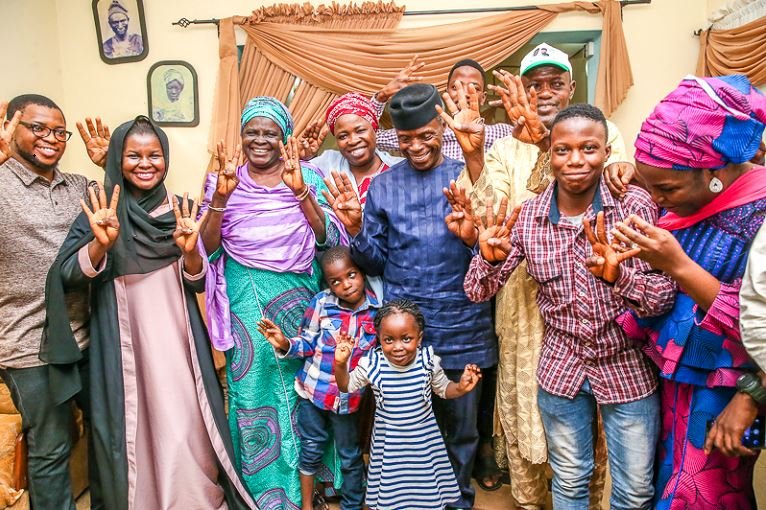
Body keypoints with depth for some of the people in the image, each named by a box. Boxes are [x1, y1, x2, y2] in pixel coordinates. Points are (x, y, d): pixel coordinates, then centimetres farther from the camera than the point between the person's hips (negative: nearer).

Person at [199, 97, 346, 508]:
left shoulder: (308, 176, 1)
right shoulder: (223, 179, 3)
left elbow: (328, 238, -9)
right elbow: (207, 247, -4)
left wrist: (300, 191, -23)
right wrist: (222, 196, -18)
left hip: (299, 296, 0)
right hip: (246, 301, 0)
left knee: (303, 384, 10)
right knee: (253, 388, 5)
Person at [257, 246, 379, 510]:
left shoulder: (377, 307, -11)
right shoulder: (321, 303, -13)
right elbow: (309, 343, -5)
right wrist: (286, 345, -21)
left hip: (349, 397, 0)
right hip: (313, 389, 0)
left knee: (350, 456, 17)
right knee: (311, 449, 17)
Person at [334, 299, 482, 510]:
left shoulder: (428, 361, -18)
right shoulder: (372, 364, -20)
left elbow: (444, 389, 1)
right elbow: (347, 386, -3)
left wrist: (461, 388, -20)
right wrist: (340, 364, -21)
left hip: (424, 441, 1)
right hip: (389, 443, -1)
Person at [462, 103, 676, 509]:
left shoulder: (636, 205, -15)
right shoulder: (526, 216, -10)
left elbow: (663, 299, -17)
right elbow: (478, 293, -8)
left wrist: (618, 274, -38)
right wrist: (490, 257, -30)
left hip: (628, 368, -1)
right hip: (560, 367, 1)